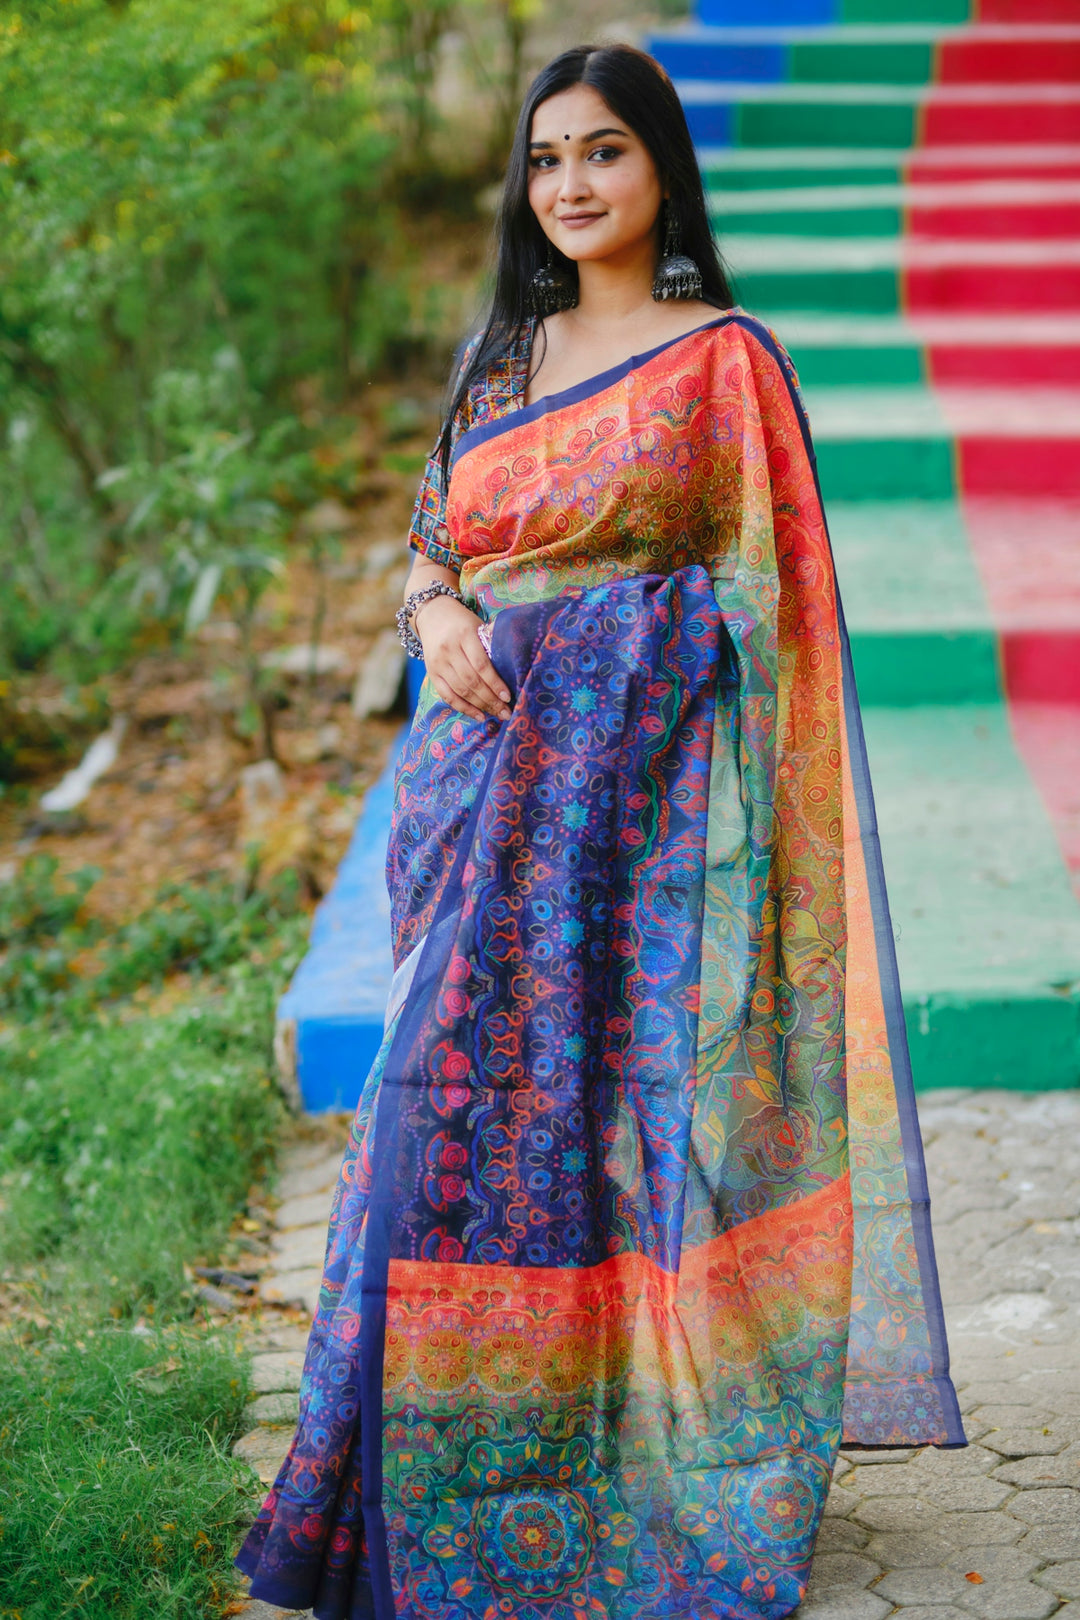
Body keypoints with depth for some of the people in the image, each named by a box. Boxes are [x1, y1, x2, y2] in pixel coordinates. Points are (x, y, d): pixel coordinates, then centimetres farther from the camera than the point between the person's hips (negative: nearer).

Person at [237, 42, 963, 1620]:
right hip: (492, 766, 5)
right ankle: (469, 1461, 20)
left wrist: (729, 822, -13)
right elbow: (434, 533, 20)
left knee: (617, 1097, -3)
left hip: (636, 778, -5)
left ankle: (639, 1461, 12)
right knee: (468, 1091, 5)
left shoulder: (722, 360, -2)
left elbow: (762, 598, -5)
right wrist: (436, 613, -4)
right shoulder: (504, 354, 15)